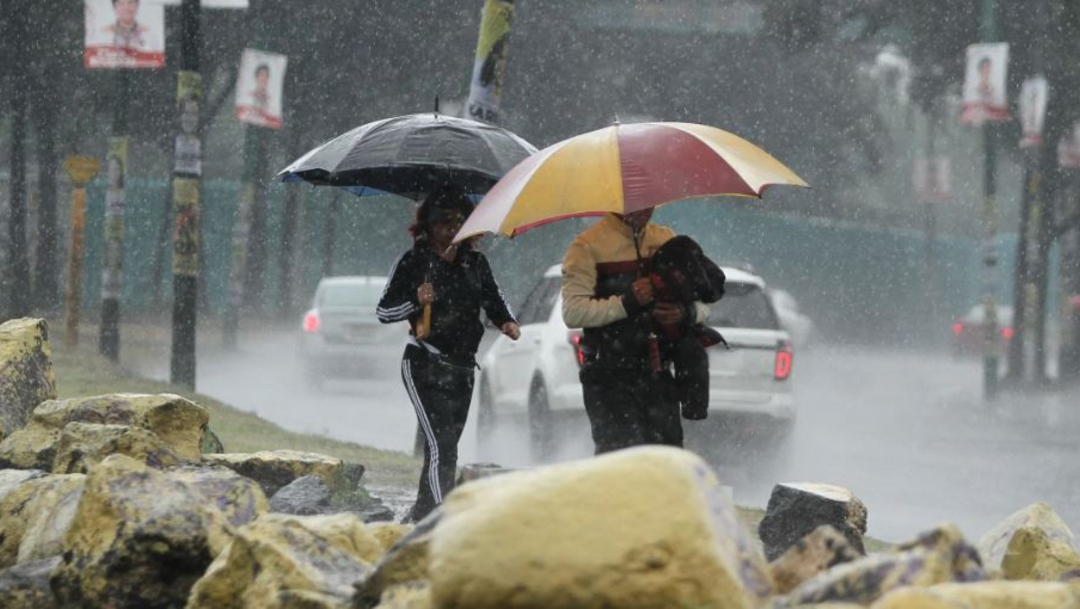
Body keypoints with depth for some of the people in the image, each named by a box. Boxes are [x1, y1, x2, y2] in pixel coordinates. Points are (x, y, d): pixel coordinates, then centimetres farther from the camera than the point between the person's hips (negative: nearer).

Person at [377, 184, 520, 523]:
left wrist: (507, 321, 3)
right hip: (425, 367, -6)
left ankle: (419, 517, 20)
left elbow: (493, 299, 24)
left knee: (445, 446, 9)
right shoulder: (414, 263, -4)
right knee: (440, 446, -19)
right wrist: (416, 302, -21)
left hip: (462, 370, 6)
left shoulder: (474, 263, 10)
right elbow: (383, 311, -3)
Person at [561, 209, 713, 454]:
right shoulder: (588, 247, -1)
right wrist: (627, 303, -19)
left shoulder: (666, 240, 15)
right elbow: (573, 312, -11)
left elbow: (704, 308, 17)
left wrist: (686, 313, -7)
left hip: (658, 375, 5)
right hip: (610, 377, -5)